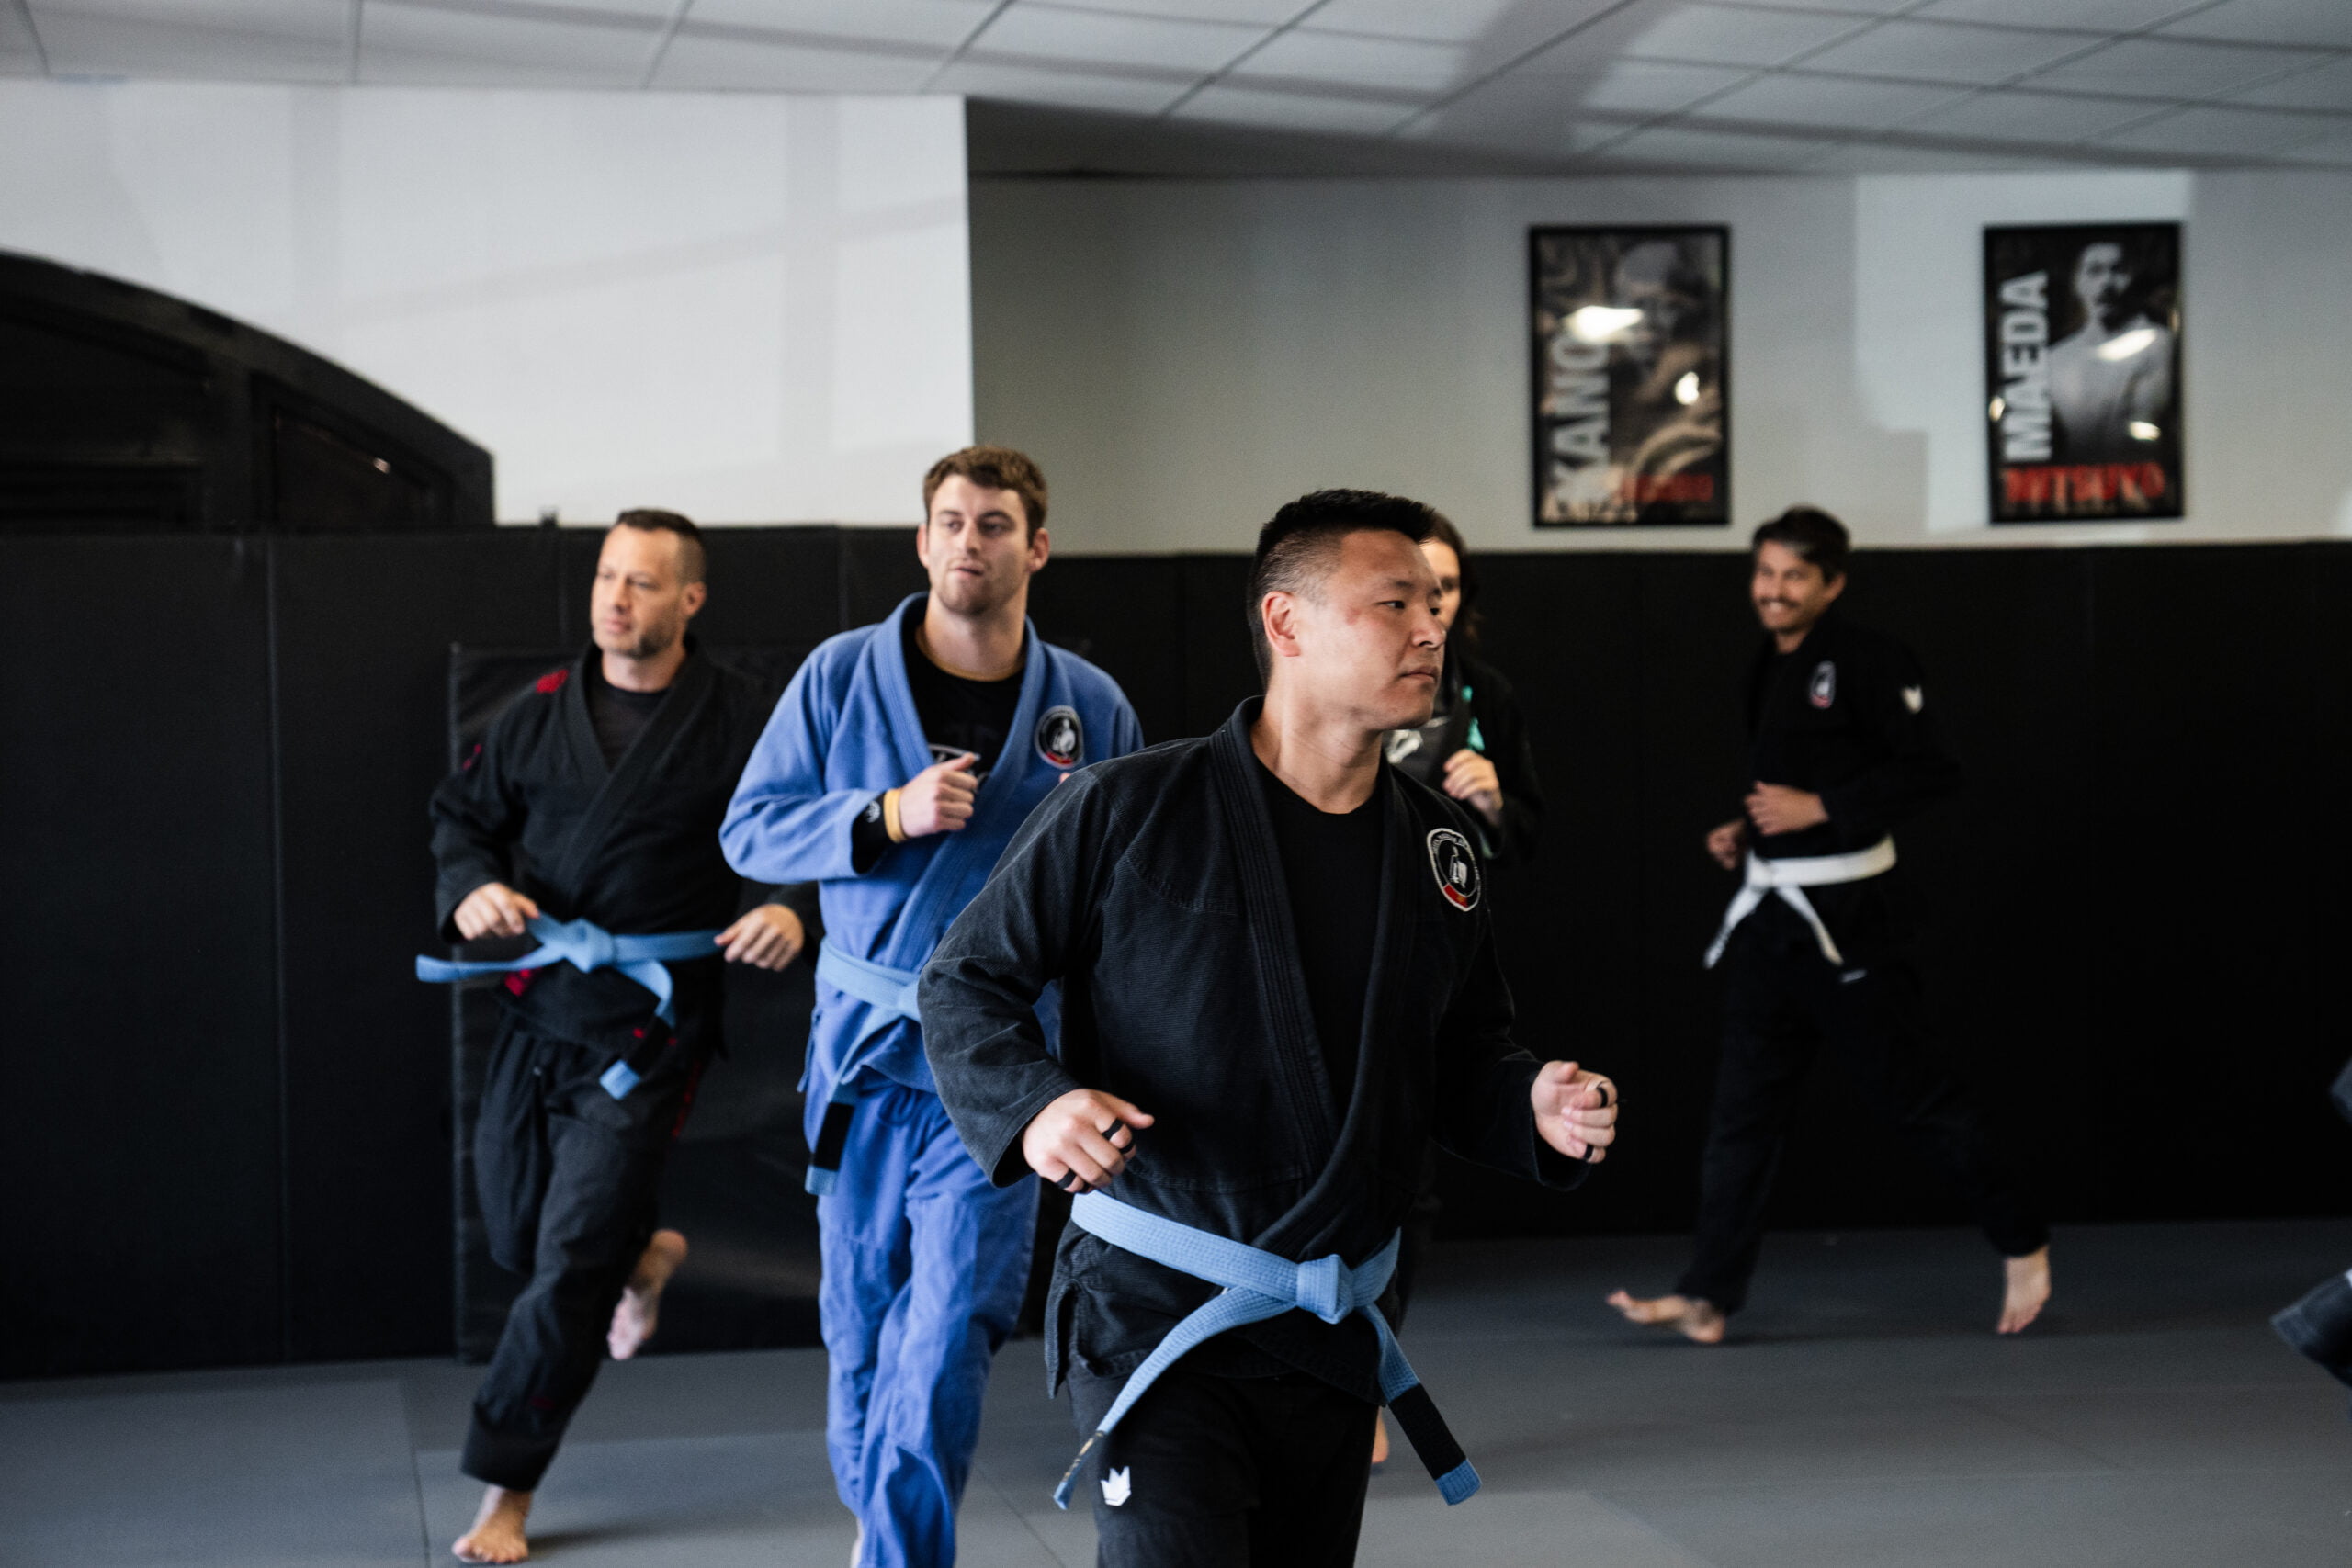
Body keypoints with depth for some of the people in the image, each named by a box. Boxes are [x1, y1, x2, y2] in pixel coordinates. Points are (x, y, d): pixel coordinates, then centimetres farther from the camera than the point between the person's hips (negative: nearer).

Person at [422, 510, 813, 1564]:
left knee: (571, 1269, -6)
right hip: (533, 1010, 5)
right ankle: (645, 1256, 51)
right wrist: (473, 886, -8)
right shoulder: (543, 712, 5)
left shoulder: (740, 720, -7)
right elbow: (464, 812, 14)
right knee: (516, 1237, 17)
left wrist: (792, 912, -24)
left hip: (649, 1029, -5)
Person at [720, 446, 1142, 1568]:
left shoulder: (1091, 707, 1)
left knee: (943, 1355, -10)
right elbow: (749, 830, 1)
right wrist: (889, 816, -15)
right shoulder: (841, 676, 0)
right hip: (863, 1051, 2)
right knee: (860, 1329, 14)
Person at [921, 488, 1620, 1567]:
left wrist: (1538, 1110, -4)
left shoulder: (1437, 847, 7)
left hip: (1333, 1341, 6)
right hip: (1153, 1314, -5)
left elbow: (1465, 1060, 17)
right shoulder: (1126, 811, -9)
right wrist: (1034, 1101, -21)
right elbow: (966, 979, -3)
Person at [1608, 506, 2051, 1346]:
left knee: (1913, 1092, 1)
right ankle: (1710, 1293, 7)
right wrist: (1744, 830, 9)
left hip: (1847, 915, -8)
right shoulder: (1769, 669, 14)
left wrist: (1820, 808, -20)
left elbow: (1930, 769, -16)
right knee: (1744, 1105, 5)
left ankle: (2022, 1243, 19)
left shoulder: (1868, 661, -12)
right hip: (1769, 911, 8)